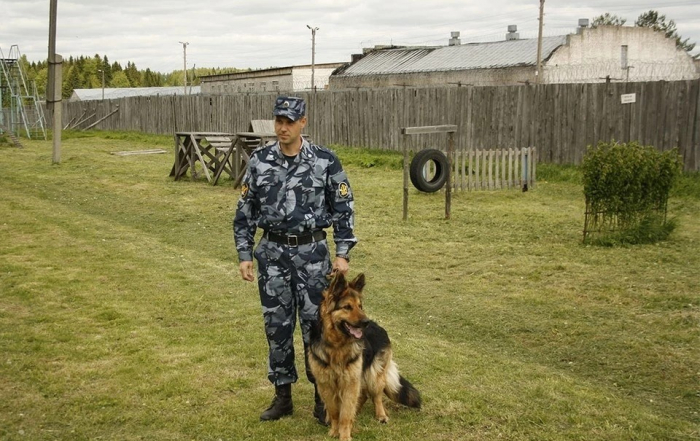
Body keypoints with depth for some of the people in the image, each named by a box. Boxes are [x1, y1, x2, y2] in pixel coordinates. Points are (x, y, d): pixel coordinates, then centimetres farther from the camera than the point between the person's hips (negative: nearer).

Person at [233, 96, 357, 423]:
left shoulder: (325, 161, -6)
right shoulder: (259, 161, 0)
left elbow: (343, 208, -1)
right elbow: (245, 211, 6)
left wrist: (343, 253, -5)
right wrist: (244, 254, 2)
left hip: (312, 252, -2)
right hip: (272, 253, 2)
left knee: (316, 325, 2)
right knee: (277, 326, 9)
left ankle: (322, 396, 17)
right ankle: (282, 396, 22)